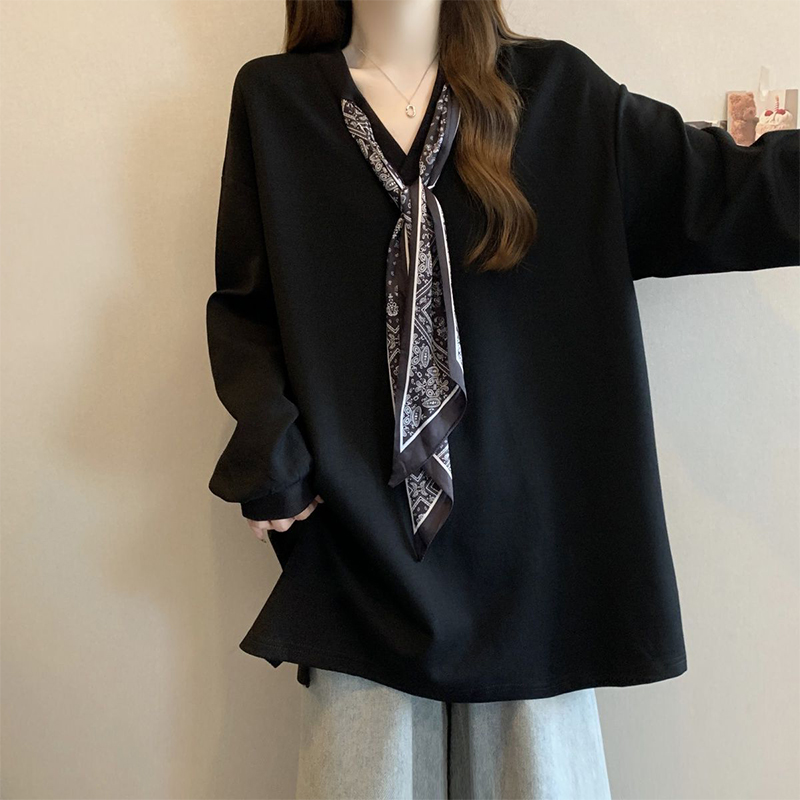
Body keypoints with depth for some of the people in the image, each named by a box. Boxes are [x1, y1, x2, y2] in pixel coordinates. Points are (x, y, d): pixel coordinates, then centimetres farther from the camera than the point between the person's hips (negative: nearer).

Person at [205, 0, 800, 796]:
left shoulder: (558, 91, 5)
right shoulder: (272, 99, 5)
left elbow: (726, 191, -1)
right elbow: (242, 305, 5)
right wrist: (267, 448, -9)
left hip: (525, 525, 1)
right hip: (358, 536, 0)